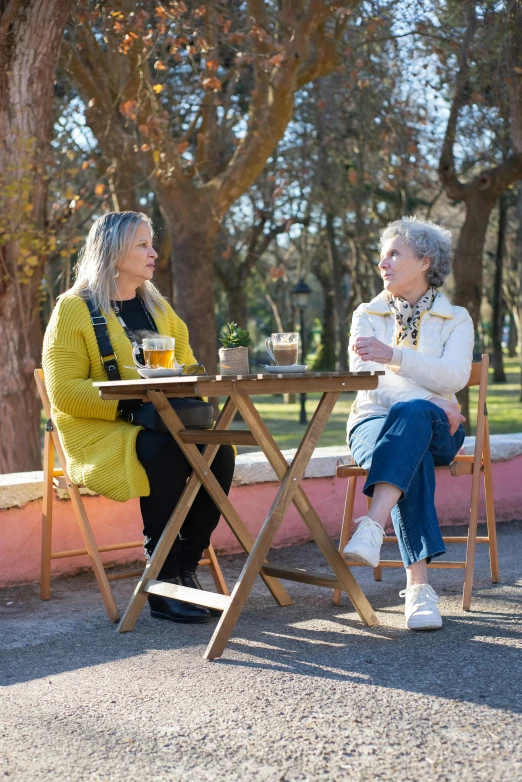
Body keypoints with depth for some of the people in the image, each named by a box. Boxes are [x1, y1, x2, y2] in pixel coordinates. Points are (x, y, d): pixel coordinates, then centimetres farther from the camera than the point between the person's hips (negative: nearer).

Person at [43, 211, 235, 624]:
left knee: (217, 447, -24)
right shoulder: (74, 309, -2)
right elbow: (64, 391, -11)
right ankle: (162, 583, -25)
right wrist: (127, 405, -22)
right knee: (164, 451, -35)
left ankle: (187, 566, -15)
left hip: (165, 426, 6)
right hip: (98, 434, -5)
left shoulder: (157, 307, 18)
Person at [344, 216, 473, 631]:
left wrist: (393, 354, -29)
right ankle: (418, 585, -45)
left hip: (434, 428, 0)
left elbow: (454, 376, -12)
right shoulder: (367, 315, 12)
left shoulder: (456, 319, 8)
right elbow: (365, 376, -5)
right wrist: (428, 398, -21)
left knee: (411, 415, -39)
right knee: (412, 457, -37)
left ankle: (373, 527, -56)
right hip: (375, 421, 1)